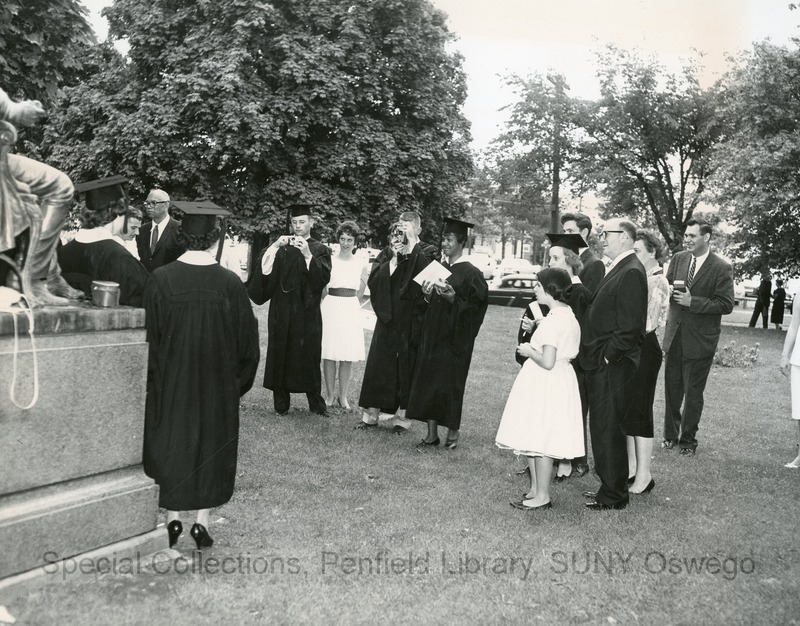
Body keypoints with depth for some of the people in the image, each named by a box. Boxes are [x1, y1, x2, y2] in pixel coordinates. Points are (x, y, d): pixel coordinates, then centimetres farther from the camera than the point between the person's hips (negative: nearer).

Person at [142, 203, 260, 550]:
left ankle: (173, 520, 22)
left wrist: (155, 376, 7)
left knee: (170, 444, 15)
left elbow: (149, 335, -5)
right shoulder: (230, 283, -11)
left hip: (170, 379, 0)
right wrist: (237, 380, 9)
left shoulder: (161, 279, -11)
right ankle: (202, 522, 17)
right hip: (218, 384, 0)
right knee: (212, 445, 13)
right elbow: (246, 340, -4)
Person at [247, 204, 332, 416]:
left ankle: (316, 403, 11)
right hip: (281, 312, 2)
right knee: (280, 355, 2)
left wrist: (308, 255, -21)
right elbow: (262, 266, -4)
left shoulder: (320, 250, 6)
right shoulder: (281, 248, 11)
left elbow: (324, 278, -10)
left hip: (308, 313, -1)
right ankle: (281, 404, 10)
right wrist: (275, 246, -16)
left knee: (309, 356, 1)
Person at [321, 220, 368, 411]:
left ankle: (343, 397, 13)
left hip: (351, 309, 2)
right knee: (329, 354, -1)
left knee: (348, 355, 3)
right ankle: (330, 395, 10)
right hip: (331, 307, -1)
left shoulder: (360, 263, 6)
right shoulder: (329, 260, 0)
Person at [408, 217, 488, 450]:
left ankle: (452, 433, 15)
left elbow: (475, 308, -11)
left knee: (450, 384, -1)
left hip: (454, 339, -6)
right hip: (432, 334, 6)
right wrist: (428, 295, -3)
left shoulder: (471, 273, -9)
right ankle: (432, 433, 15)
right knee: (428, 381, 6)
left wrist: (453, 298, -23)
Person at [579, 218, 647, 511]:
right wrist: (593, 354, 12)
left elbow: (630, 326, -22)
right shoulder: (618, 269, 14)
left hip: (613, 366, -10)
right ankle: (610, 485, 31)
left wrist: (607, 355, -16)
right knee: (602, 427, 17)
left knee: (607, 429, 1)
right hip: (601, 365, 10)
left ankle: (613, 496, 14)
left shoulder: (631, 272, -17)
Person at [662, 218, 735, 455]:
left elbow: (726, 305, -13)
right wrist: (671, 289, -13)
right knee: (672, 389, 12)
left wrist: (693, 301, -20)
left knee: (693, 393, 8)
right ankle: (671, 434, 28)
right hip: (674, 336, 4)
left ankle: (688, 439, 24)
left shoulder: (722, 268, -10)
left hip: (700, 340, -4)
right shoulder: (678, 259, 4)